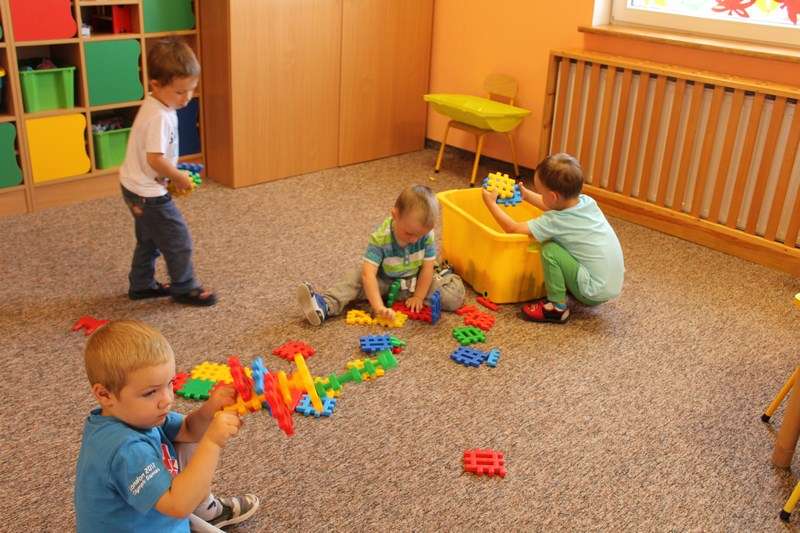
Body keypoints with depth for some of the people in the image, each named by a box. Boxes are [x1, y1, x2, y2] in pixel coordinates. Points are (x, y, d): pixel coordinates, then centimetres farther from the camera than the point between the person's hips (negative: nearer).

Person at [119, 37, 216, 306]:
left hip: (136, 188, 10)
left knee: (149, 240, 23)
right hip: (148, 193, -10)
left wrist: (174, 175, 7)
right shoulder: (160, 117, -27)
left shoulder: (155, 106, 4)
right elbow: (156, 159, -31)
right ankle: (185, 288, 18)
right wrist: (179, 177, -16)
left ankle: (141, 285, 37)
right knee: (178, 241, 3)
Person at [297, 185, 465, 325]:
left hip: (415, 281, 1)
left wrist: (418, 297, -18)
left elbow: (427, 267, -15)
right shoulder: (380, 238, -32)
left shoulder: (426, 234, -25)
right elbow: (368, 273, -39)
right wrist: (379, 307, -48)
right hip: (384, 281, -1)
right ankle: (325, 305, -34)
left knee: (455, 295, -16)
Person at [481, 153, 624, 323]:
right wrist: (527, 195, 24)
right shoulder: (587, 201, -3)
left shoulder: (557, 222, -22)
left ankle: (557, 307, -2)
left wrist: (491, 203, -1)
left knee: (550, 250, -13)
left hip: (595, 291, -8)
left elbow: (513, 229, -12)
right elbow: (554, 207, 20)